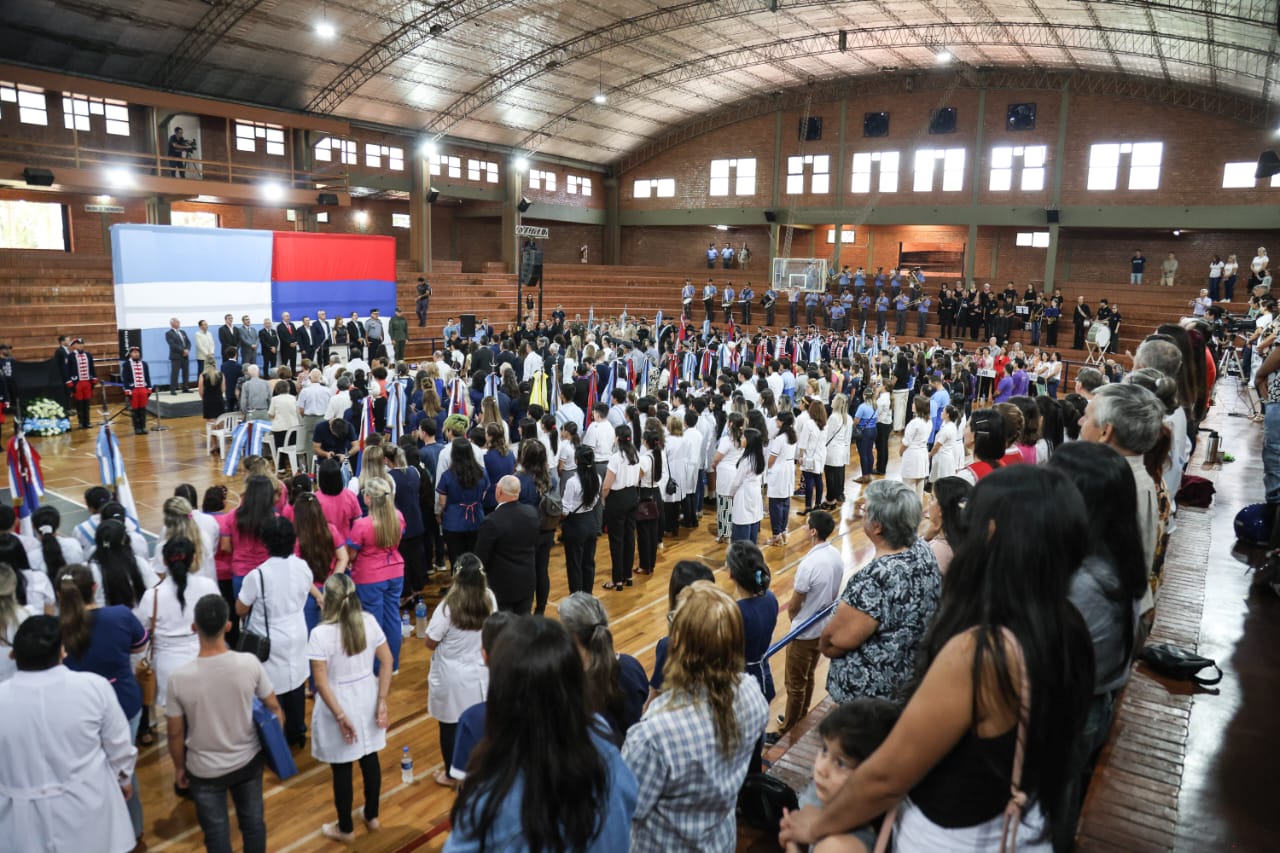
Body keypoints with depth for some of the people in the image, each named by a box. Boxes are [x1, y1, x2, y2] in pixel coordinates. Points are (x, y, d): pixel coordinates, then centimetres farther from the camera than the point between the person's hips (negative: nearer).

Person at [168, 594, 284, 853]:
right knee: (253, 821, 22)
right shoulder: (250, 663, -20)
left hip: (204, 770, -1)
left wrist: (179, 767, 8)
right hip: (248, 761, 1)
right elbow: (275, 710, -8)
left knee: (216, 832, 19)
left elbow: (176, 734, -10)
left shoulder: (179, 678, -23)